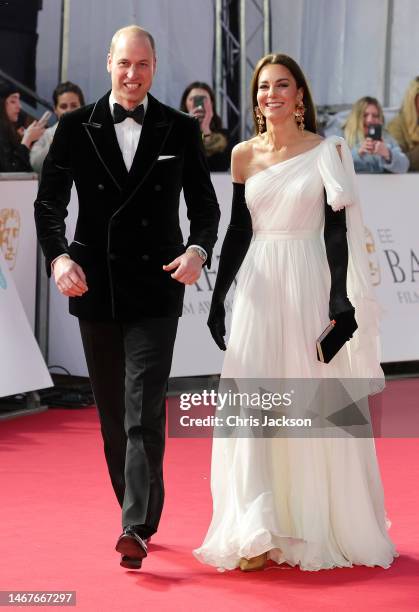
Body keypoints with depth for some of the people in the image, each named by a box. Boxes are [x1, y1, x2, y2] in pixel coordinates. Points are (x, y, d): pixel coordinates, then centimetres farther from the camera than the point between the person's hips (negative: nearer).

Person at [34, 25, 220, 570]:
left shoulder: (181, 130, 2)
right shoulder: (77, 128, 2)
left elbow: (205, 204, 5)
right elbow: (49, 202, 1)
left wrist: (199, 250, -15)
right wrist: (58, 256, -16)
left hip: (155, 289, -2)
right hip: (95, 288, 2)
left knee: (145, 410, -12)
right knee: (112, 412, 12)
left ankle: (138, 527, -17)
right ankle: (136, 510, 26)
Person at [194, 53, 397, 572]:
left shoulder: (326, 152, 1)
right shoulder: (244, 154, 8)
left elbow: (338, 231, -3)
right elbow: (238, 231, 11)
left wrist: (341, 299, -12)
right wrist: (218, 298, 8)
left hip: (309, 284, -2)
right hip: (258, 285, 2)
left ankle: (318, 527, 15)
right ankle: (258, 534, -5)